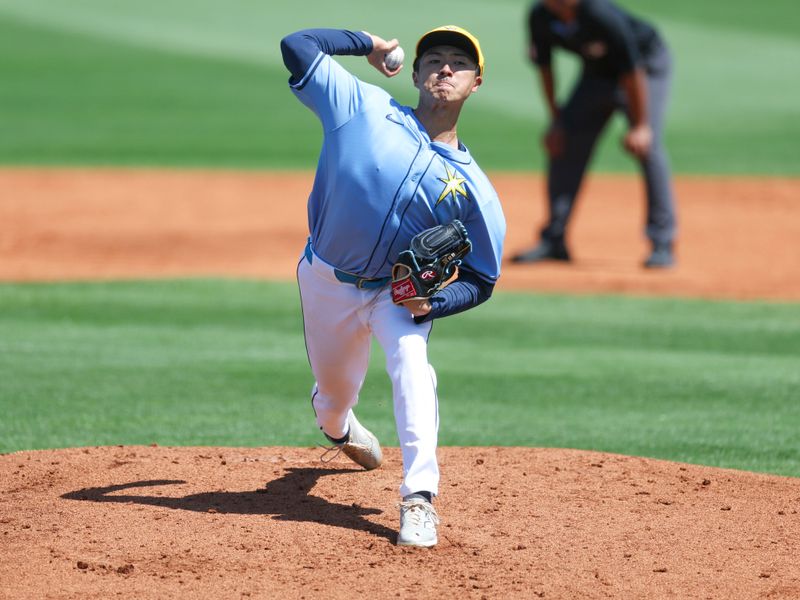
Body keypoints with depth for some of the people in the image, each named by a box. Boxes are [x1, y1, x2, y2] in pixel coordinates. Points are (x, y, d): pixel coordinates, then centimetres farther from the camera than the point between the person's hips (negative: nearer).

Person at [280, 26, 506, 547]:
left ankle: (419, 499, -33)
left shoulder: (473, 186, -10)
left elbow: (481, 281, -5)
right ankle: (340, 428, 55)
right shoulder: (365, 108, -10)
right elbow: (297, 46, -11)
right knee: (334, 395, 14)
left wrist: (433, 303, -24)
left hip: (400, 292, -1)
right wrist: (367, 43, 0)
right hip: (327, 283, 1)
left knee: (411, 359, -30)